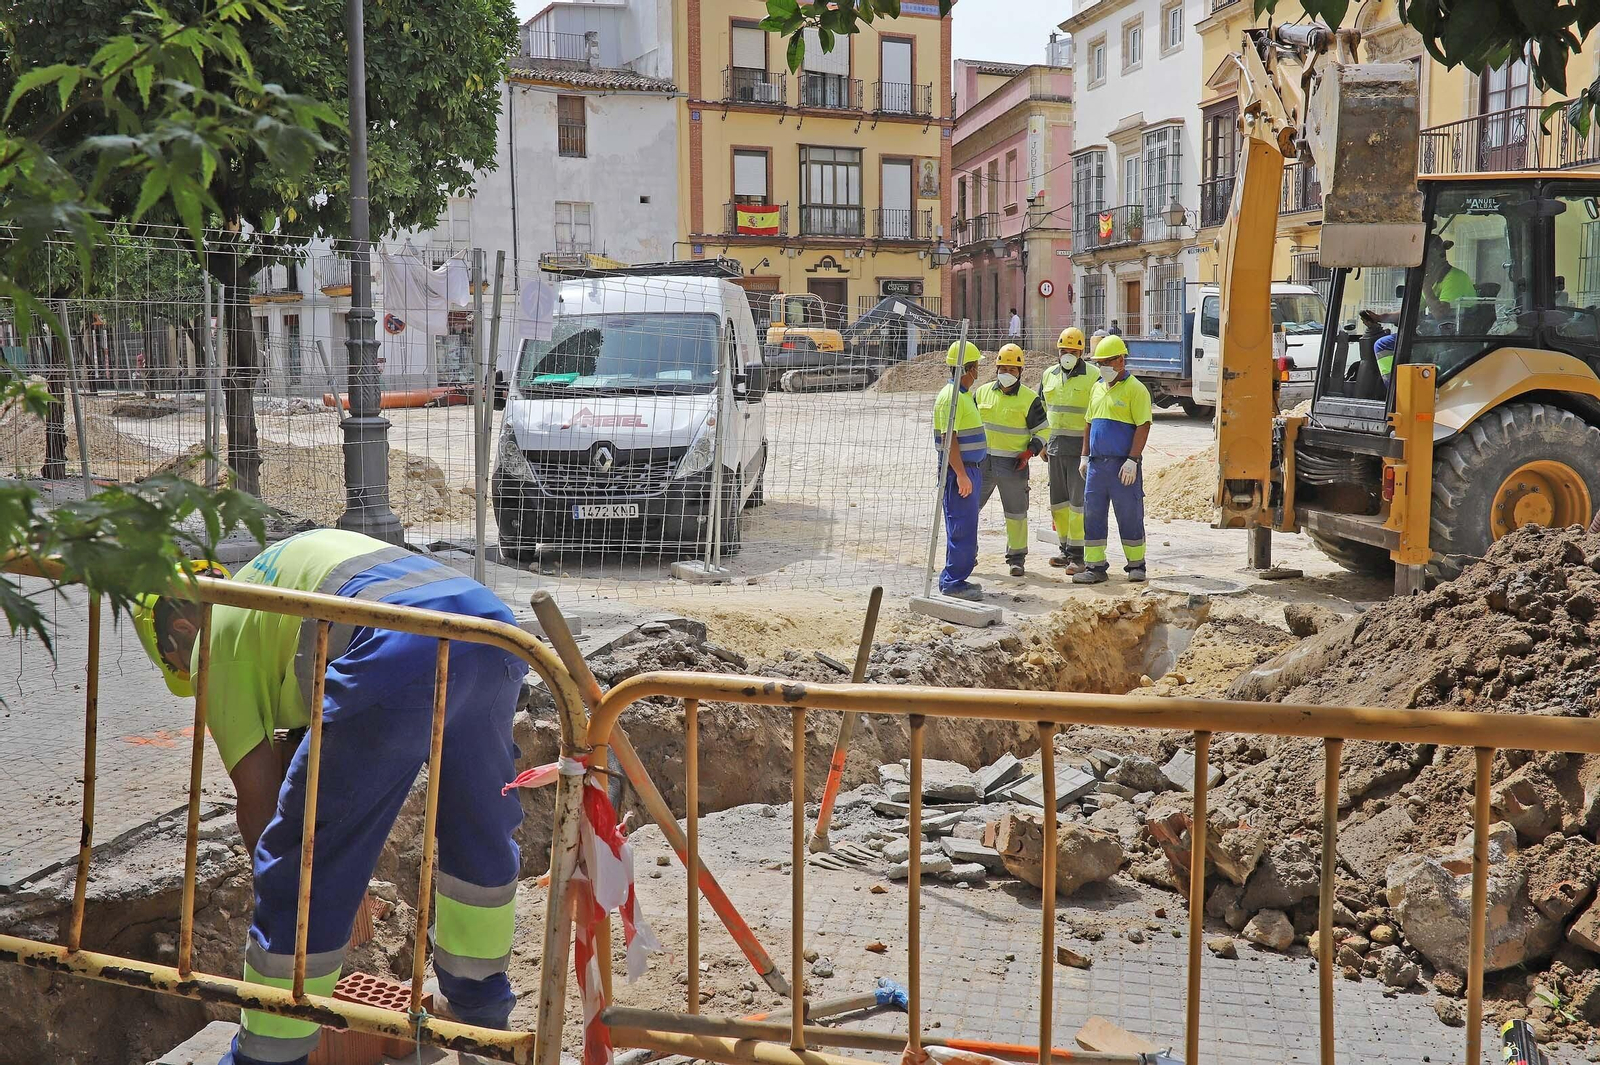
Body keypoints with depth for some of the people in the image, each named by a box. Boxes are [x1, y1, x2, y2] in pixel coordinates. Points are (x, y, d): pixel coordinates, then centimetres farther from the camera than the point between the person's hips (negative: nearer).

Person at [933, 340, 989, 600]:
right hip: (959, 471, -10)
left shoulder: (964, 395, 16)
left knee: (965, 527, 15)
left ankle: (954, 578, 22)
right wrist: (961, 474, -25)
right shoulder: (951, 397, -16)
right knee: (962, 527, -8)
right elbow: (949, 440, -22)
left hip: (970, 469, 10)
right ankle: (953, 583, -4)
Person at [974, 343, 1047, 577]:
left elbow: (1042, 430, 1)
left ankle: (1016, 557, 16)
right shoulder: (983, 392, 7)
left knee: (1016, 512, 4)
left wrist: (1029, 452, -11)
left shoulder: (1029, 399, -4)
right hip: (982, 461, 3)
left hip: (1012, 465, -3)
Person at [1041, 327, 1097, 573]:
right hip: (1055, 447, 6)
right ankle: (1065, 549, 23)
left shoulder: (1093, 377, -6)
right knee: (1058, 501, 11)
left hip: (1081, 448, -6)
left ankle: (1078, 555, -4)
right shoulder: (1049, 375, 13)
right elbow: (1040, 411, 22)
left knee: (1078, 501, -7)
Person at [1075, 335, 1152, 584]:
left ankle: (1136, 565, 13)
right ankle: (1094, 566, 11)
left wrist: (1132, 460, -17)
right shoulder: (1097, 388, 16)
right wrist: (1084, 456, 16)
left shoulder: (1135, 389, -7)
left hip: (1123, 465, -7)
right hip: (1097, 463, 7)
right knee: (1093, 515, 5)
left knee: (1129, 516, 2)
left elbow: (1143, 426, -12)